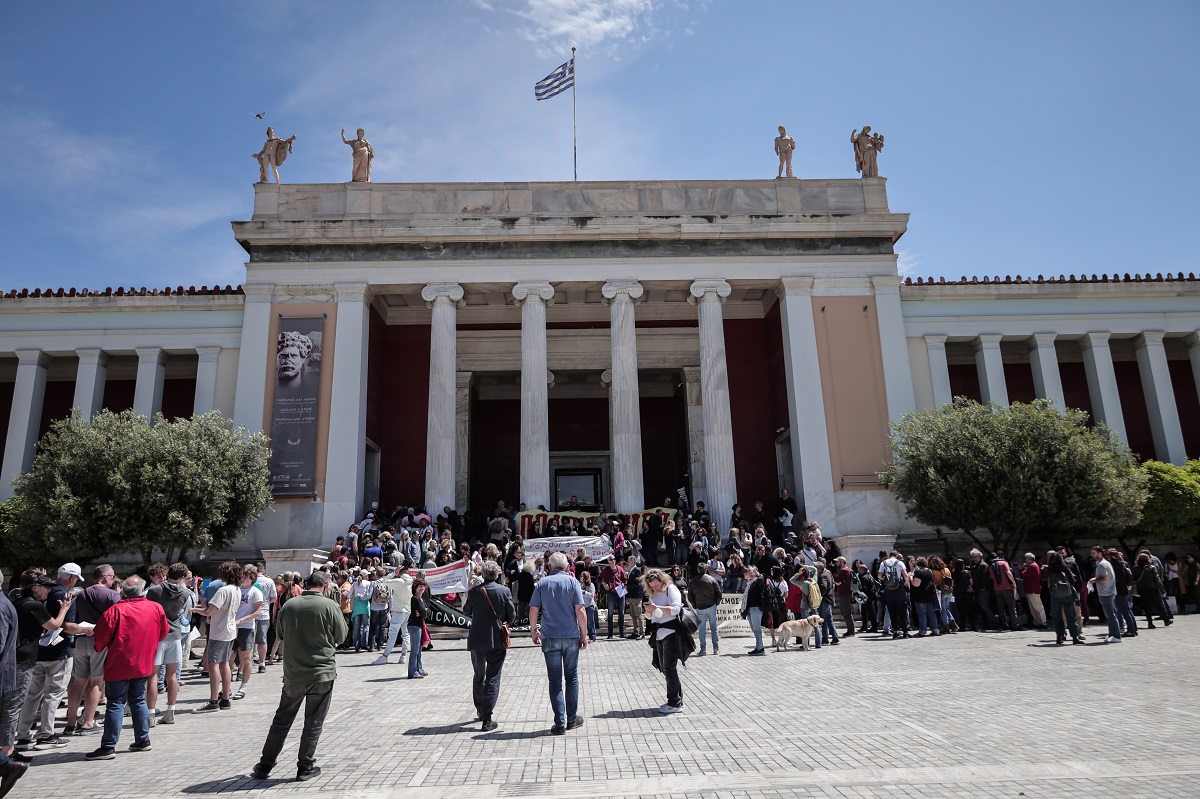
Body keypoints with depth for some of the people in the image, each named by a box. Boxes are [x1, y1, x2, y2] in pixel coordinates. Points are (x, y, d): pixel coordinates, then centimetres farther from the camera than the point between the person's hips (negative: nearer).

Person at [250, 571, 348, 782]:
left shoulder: (289, 605, -2)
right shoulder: (330, 606, -11)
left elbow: (280, 634, 14)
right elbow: (341, 636, -2)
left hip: (293, 674, 3)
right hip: (322, 672, -3)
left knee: (282, 721, 17)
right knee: (313, 723, 9)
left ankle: (264, 766, 24)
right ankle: (305, 767, 15)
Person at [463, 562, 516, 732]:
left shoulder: (474, 591, -7)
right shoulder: (504, 591, -10)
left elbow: (466, 613, 6)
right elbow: (512, 616, -4)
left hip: (477, 640, 2)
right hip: (497, 640, -2)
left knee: (479, 676, 20)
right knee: (493, 679, 2)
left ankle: (480, 710, 33)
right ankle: (487, 719, -2)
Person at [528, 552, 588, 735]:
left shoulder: (543, 583, 1)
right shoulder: (572, 582, -2)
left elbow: (533, 611, 1)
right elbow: (580, 611, -7)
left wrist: (534, 631, 15)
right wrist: (584, 635, 1)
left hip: (550, 638, 0)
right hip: (571, 637, 0)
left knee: (555, 681, 5)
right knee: (571, 677, 14)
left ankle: (560, 723, 3)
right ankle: (572, 719, 21)